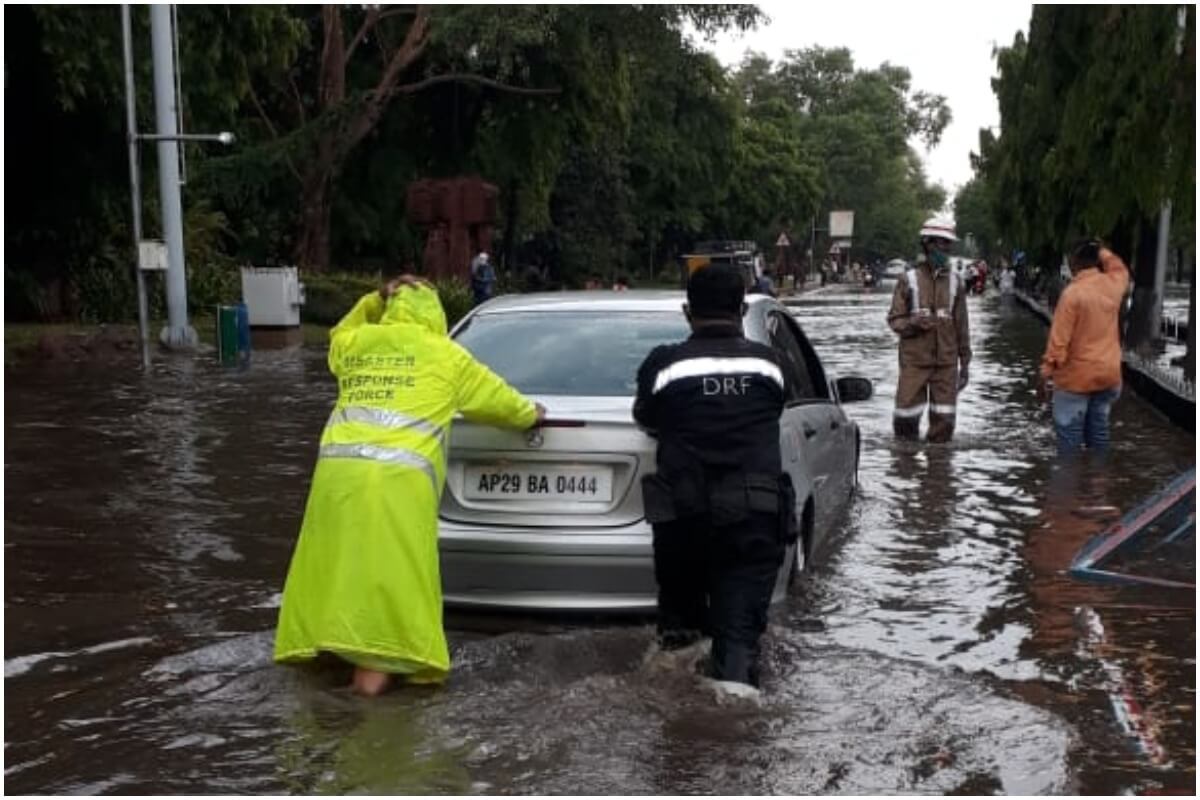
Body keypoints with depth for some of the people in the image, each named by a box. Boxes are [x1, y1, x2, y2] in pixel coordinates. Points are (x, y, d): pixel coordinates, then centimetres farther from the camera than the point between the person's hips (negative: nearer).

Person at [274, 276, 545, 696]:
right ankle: (375, 664, -6)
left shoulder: (354, 343, 20)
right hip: (400, 477, -3)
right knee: (392, 569, -2)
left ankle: (324, 642, 19)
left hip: (338, 468, 4)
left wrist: (372, 301, 33)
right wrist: (530, 414, 45)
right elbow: (495, 396, 26)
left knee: (336, 562, 12)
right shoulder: (445, 354, 13)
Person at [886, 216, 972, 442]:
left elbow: (962, 325, 11)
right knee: (907, 416, -1)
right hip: (914, 361, -2)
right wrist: (913, 324, -20)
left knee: (944, 419, 3)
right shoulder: (909, 280, -1)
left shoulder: (954, 282, 8)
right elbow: (894, 318, 1)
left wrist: (965, 362, 10)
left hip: (946, 362, 3)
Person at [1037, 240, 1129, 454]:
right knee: (1098, 430, 14)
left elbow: (1059, 339, -17)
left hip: (1076, 377, -6)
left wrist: (1045, 373, -12)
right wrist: (1101, 250, 23)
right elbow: (1120, 267, 29)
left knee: (1069, 433, 0)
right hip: (1108, 373, 6)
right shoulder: (1113, 284, 1)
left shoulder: (1073, 292, -17)